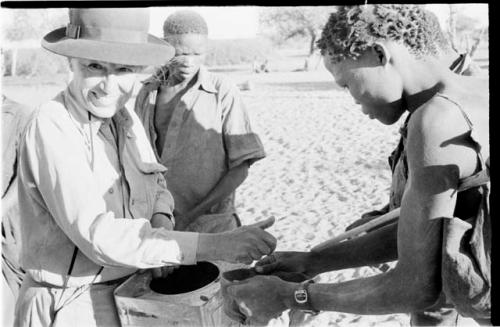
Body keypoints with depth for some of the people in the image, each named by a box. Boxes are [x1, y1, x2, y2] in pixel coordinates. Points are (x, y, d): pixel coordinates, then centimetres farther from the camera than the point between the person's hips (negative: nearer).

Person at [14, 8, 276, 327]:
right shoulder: (51, 126, -22)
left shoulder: (125, 116, 0)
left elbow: (155, 184, 13)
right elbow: (98, 235, -29)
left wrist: (162, 222, -9)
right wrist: (212, 246, -33)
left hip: (130, 293, 6)